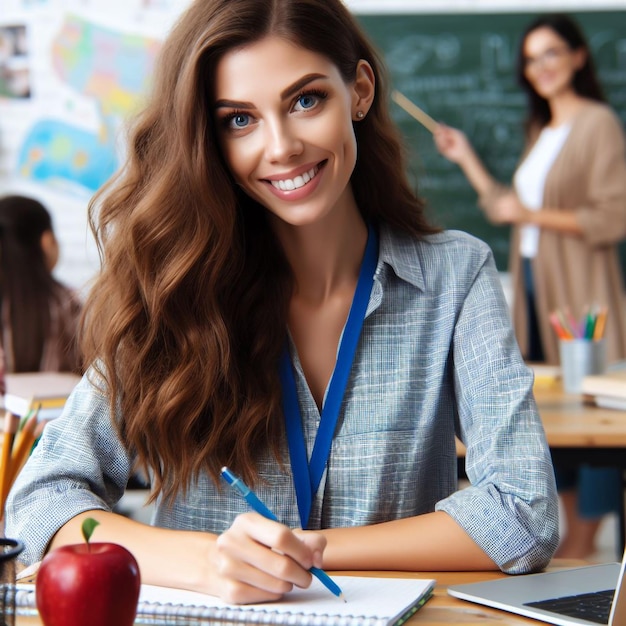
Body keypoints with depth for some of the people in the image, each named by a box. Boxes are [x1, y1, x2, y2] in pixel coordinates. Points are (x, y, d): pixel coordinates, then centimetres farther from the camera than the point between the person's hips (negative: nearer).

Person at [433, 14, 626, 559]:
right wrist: (466, 158, 21)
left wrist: (533, 214, -14)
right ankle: (572, 531, 21)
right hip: (534, 282, 8)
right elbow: (509, 209, 21)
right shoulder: (542, 130, 18)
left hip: (580, 289, -8)